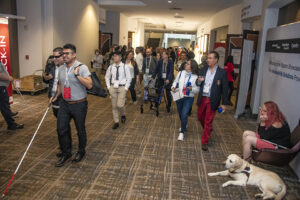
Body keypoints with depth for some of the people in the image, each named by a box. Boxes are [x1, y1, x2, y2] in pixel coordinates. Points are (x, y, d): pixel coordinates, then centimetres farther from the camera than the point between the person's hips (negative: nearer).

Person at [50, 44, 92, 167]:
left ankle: (81, 151, 31)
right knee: (62, 128, 6)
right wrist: (56, 96, 8)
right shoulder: (61, 69, 7)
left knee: (80, 130, 9)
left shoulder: (82, 67, -14)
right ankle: (66, 153, 24)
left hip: (79, 104, -5)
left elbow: (89, 85, -25)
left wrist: (77, 75, -27)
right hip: (64, 103, 6)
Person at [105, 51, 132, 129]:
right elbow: (107, 77, 14)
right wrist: (108, 87, 6)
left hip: (122, 87, -3)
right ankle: (116, 122, 21)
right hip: (113, 87, 3)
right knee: (114, 106, 7)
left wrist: (126, 88, -6)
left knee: (120, 105, -13)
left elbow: (129, 78, -1)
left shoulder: (125, 67, -6)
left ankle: (123, 115, 21)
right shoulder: (111, 67, 2)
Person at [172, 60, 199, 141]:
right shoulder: (181, 73, -1)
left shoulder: (195, 77, -11)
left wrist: (192, 88, -28)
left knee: (184, 115, -14)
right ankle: (184, 125, 49)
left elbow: (197, 89, -9)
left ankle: (182, 132, 3)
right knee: (180, 114, 20)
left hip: (188, 98, -4)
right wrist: (173, 87, -7)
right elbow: (176, 81, 12)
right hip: (178, 96, 5)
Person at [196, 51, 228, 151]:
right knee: (200, 117, 19)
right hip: (202, 98, 5)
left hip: (212, 100, -4)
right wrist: (199, 81, -14)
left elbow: (225, 89, -6)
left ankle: (204, 141, 17)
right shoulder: (203, 70, 3)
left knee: (208, 122, 3)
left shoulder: (222, 72, -9)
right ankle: (207, 130, 49)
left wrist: (224, 103, -6)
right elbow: (198, 84, 11)